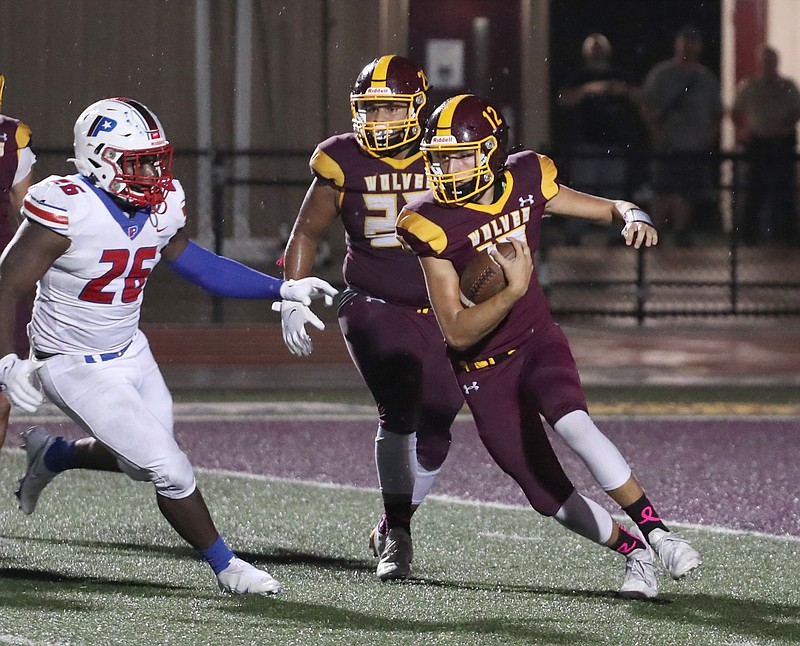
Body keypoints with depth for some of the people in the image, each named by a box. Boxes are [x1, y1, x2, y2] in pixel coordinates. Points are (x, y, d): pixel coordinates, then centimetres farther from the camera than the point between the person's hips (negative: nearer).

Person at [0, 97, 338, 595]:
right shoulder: (68, 212, -27)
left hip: (130, 353, 8)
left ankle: (51, 456, 44)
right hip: (76, 368, -8)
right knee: (171, 472, -8)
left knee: (144, 464, 21)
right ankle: (225, 567, 13)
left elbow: (193, 263, 12)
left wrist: (284, 289, 8)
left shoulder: (162, 207, -6)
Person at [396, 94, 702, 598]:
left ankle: (656, 532, -23)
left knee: (573, 424, -30)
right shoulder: (434, 224, -19)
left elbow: (604, 208, 7)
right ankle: (633, 550, 18)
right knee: (549, 496, -5)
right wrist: (513, 292, -34)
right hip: (484, 371, -1)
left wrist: (632, 217, -17)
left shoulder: (525, 183, -9)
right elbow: (458, 333, -20)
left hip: (538, 343, 1)